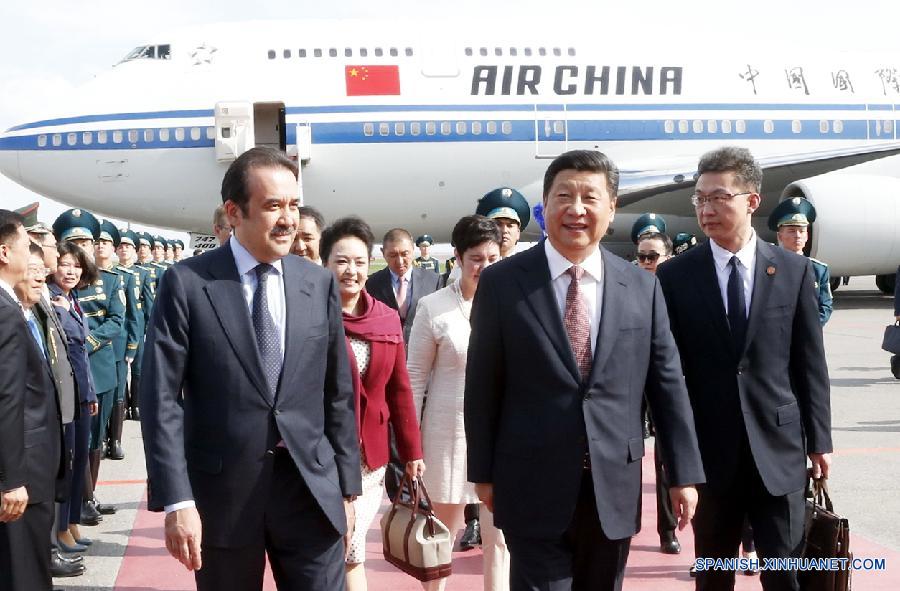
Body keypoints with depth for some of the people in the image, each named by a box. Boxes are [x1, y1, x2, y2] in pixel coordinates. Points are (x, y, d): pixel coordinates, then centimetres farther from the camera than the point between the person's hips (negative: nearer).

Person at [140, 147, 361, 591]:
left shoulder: (319, 284, 5)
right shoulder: (187, 283, -5)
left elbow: (339, 394, 9)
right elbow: (161, 398, -8)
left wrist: (346, 486, 8)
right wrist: (176, 501, -14)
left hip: (311, 488, 2)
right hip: (222, 490, -2)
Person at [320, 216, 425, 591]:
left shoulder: (388, 318, 6)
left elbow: (399, 389, 10)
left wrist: (412, 450, 11)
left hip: (372, 454, 4)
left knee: (341, 549, 7)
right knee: (350, 553, 1)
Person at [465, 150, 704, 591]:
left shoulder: (642, 287, 4)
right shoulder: (501, 283, -3)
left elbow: (667, 383, 6)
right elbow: (482, 386, 1)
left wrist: (683, 473, 4)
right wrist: (483, 472, 1)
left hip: (614, 486, 3)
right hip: (533, 487, -2)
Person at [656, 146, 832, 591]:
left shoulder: (795, 271, 2)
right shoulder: (674, 276, -1)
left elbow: (810, 363, 4)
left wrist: (819, 439, 3)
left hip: (778, 448, 0)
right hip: (708, 450, 0)